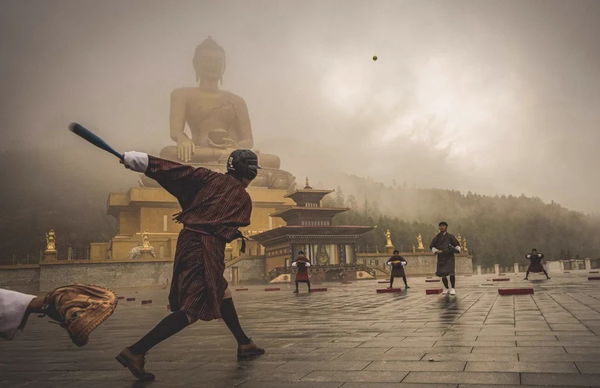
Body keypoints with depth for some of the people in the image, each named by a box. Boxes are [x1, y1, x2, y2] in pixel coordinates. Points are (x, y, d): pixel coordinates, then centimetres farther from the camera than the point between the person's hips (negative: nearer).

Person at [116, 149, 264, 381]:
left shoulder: (211, 178, 11)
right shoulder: (244, 200, 6)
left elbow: (180, 173, -3)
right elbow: (229, 231, 7)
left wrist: (145, 162, -8)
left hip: (188, 240, 7)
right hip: (207, 249, -7)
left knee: (222, 293, 19)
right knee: (193, 309, -9)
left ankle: (244, 345, 29)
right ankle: (135, 352, -17)